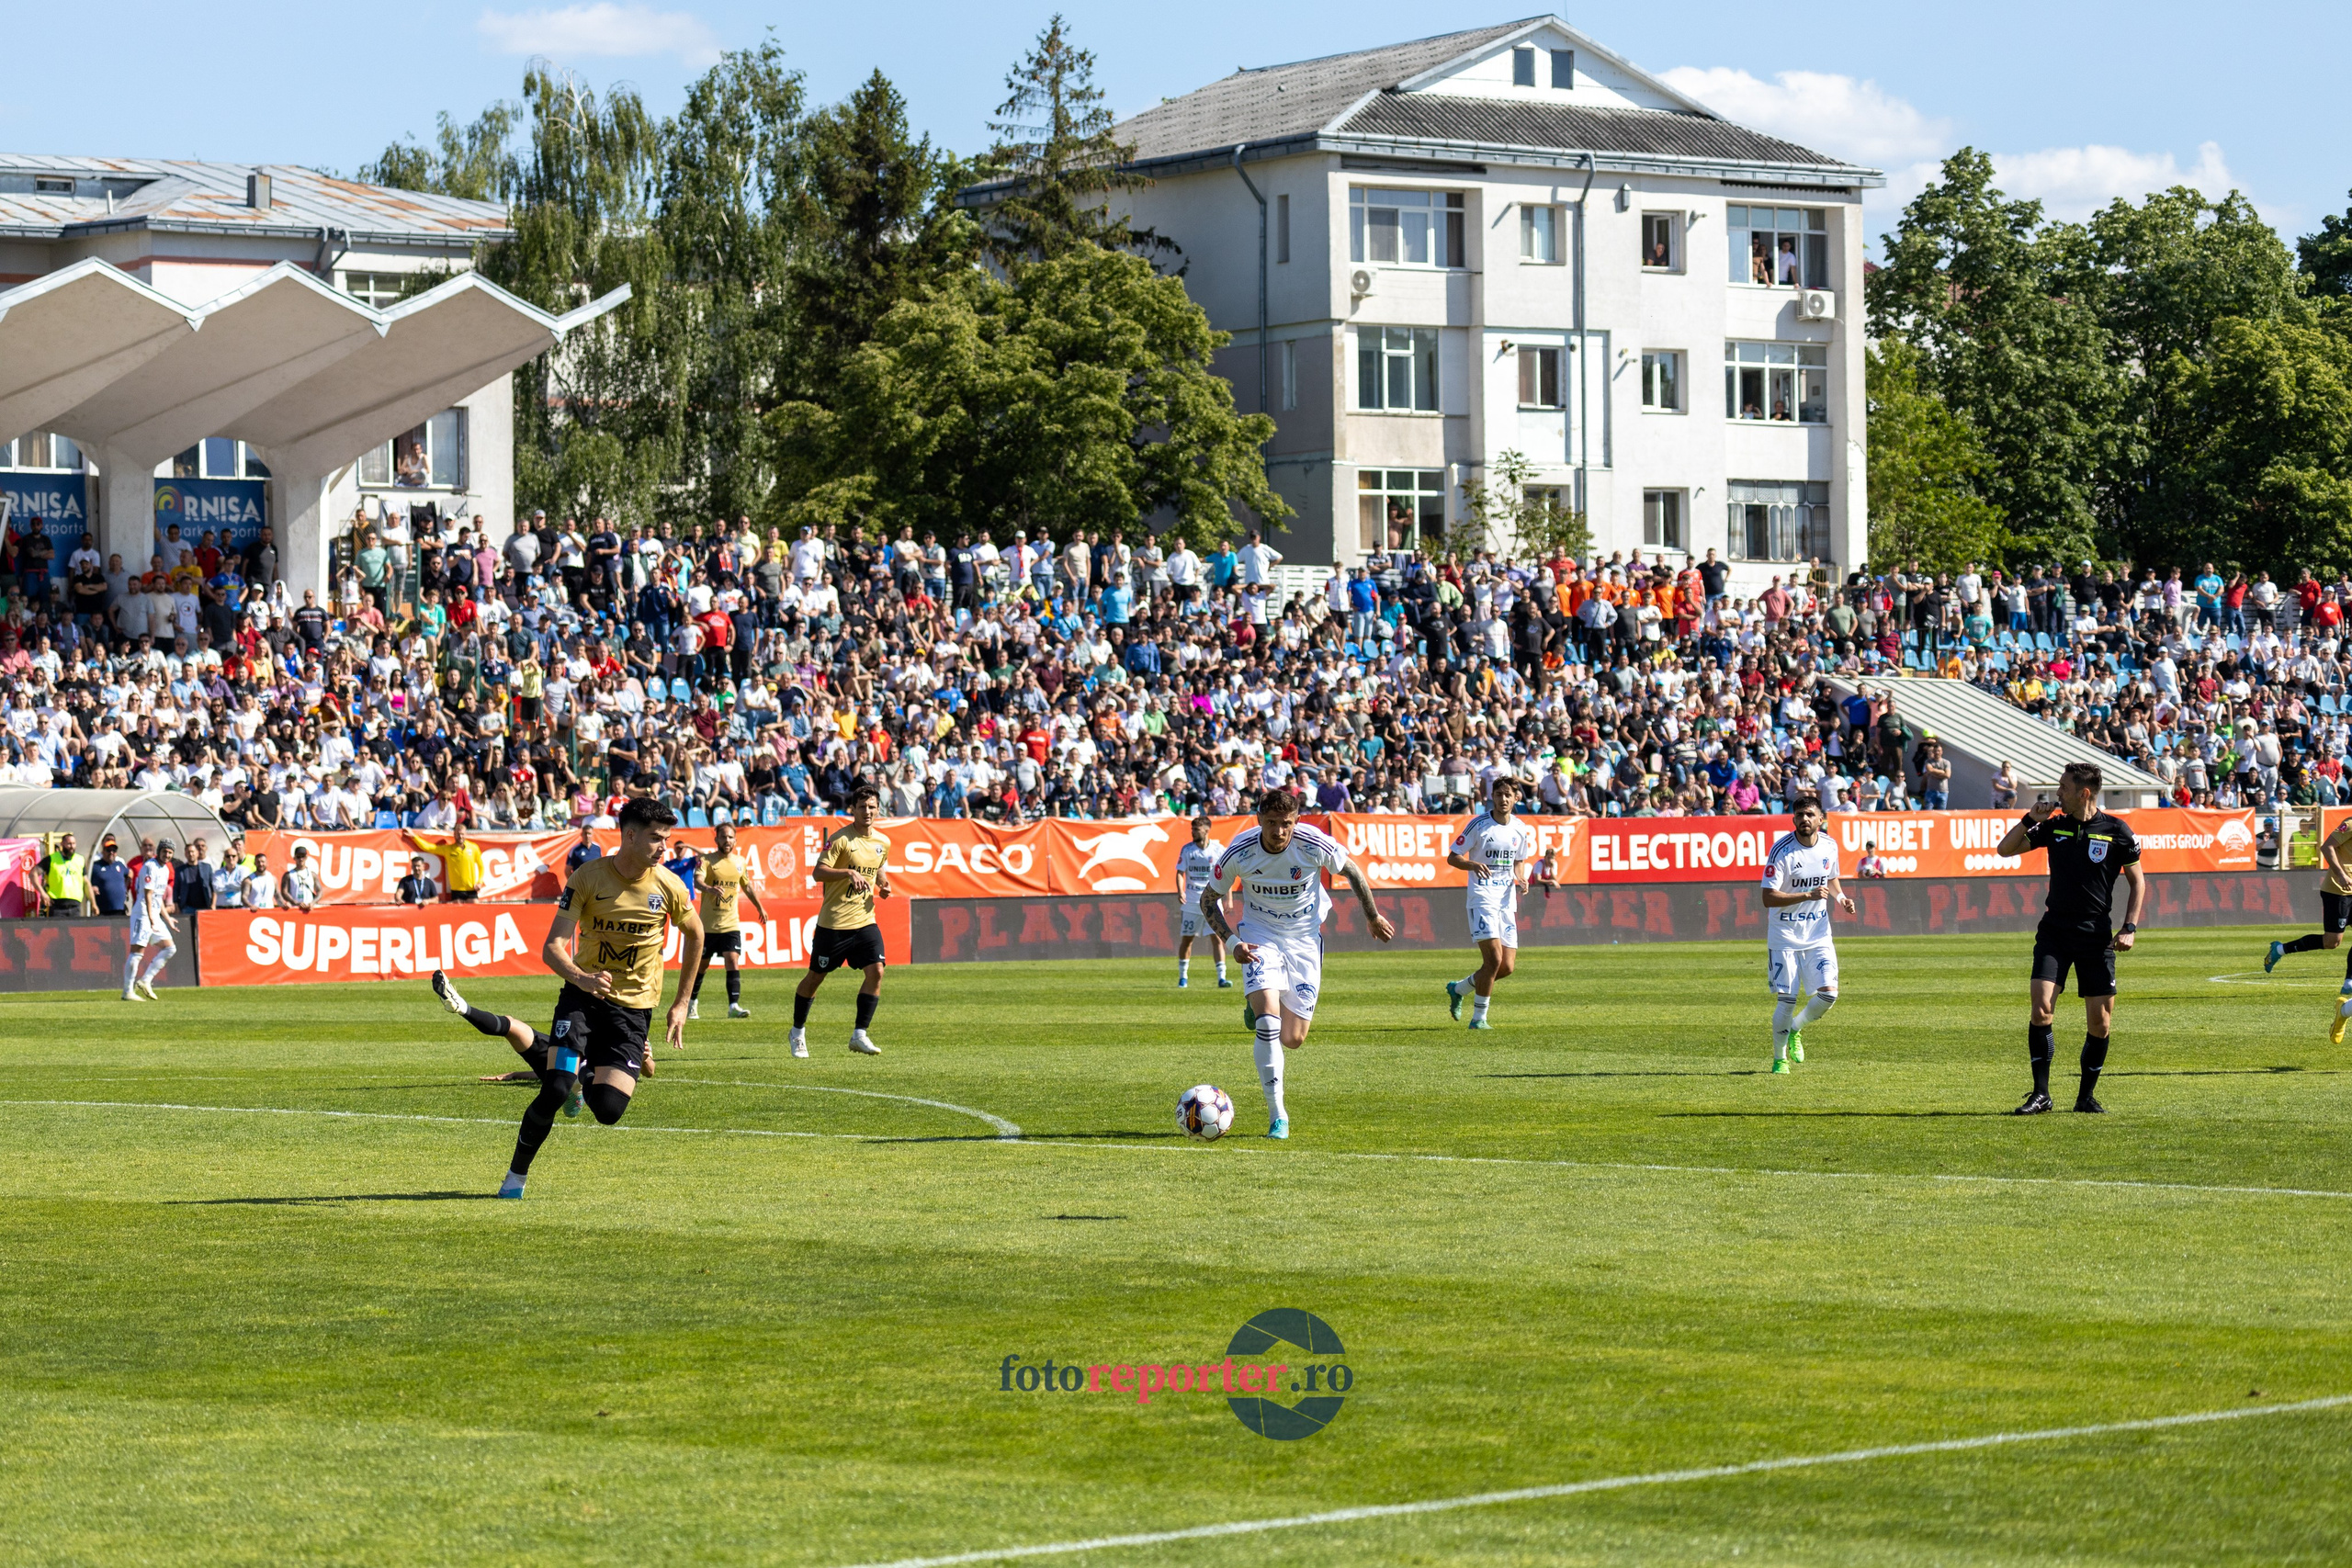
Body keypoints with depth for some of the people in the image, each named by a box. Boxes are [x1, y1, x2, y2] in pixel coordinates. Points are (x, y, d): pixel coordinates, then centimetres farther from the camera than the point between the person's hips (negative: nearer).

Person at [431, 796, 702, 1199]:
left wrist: (681, 1003, 12)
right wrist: (580, 977, -37)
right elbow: (552, 948, -15)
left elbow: (695, 935, 14)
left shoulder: (667, 886, -6)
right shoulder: (588, 877, -11)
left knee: (609, 1109, -17)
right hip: (583, 995, -1)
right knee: (555, 1091, -20)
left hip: (634, 1007, 1)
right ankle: (516, 1175, 1)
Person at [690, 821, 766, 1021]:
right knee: (701, 965, 8)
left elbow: (747, 887, 24)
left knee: (733, 962, -12)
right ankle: (692, 1002, 28)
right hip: (708, 924, -2)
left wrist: (759, 907, 33)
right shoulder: (707, 860, -7)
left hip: (731, 924, 2)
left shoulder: (740, 862, 7)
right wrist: (709, 888, -47)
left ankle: (734, 1006, -16)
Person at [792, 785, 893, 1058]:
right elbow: (817, 872, -16)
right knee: (816, 975, 7)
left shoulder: (883, 843, 9)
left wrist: (883, 886, 5)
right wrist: (849, 872, -28)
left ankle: (859, 1035, -5)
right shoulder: (841, 839, -11)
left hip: (865, 920, 5)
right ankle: (798, 1031, 25)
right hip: (834, 921, -5)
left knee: (875, 971, -12)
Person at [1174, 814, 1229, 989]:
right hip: (1191, 902, 2)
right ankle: (1183, 977, 22)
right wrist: (1180, 890, -16)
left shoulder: (1219, 850, -2)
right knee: (1186, 939, 7)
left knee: (1217, 938, -10)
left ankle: (1221, 978, -10)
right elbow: (1180, 873, 2)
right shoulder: (1187, 850, 1)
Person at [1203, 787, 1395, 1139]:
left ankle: (1258, 1008, 37)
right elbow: (1209, 899, -3)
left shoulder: (1315, 845, -20)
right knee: (1268, 1023, -22)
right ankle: (1277, 1116, -13)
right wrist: (1232, 941, -17)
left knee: (1292, 1039, 0)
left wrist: (1373, 917, 13)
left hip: (1304, 937, 1)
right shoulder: (1240, 851, -19)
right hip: (1259, 936, -1)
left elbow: (1352, 872, 1)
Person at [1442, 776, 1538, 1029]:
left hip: (1507, 901, 6)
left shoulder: (1521, 830, 9)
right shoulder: (1478, 825, -7)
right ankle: (1478, 1018, -6)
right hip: (1482, 897, -6)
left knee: (1507, 967, 2)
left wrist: (1520, 878, 1)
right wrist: (1473, 865, -24)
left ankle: (1458, 989, 26)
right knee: (1494, 959, -18)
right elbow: (1452, 857, -4)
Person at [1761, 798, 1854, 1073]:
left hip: (1818, 935, 4)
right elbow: (1768, 898, -21)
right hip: (1785, 937, -4)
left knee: (1829, 993, -9)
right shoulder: (1782, 851, -16)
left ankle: (1795, 1029, 20)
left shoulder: (1829, 846, 1)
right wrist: (1808, 895, -30)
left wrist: (1840, 898, 1)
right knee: (1786, 1001, -5)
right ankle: (1780, 1058, 16)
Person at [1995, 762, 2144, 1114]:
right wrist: (2029, 820, -3)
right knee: (2041, 1006, -15)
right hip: (2054, 931, 1)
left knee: (2100, 1022, -1)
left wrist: (2129, 927, -5)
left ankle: (2086, 1096, 15)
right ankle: (2040, 1094, -8)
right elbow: (2005, 849, 12)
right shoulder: (2054, 827, 4)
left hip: (2097, 936, -1)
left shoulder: (2117, 831, -3)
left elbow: (2137, 881, 5)